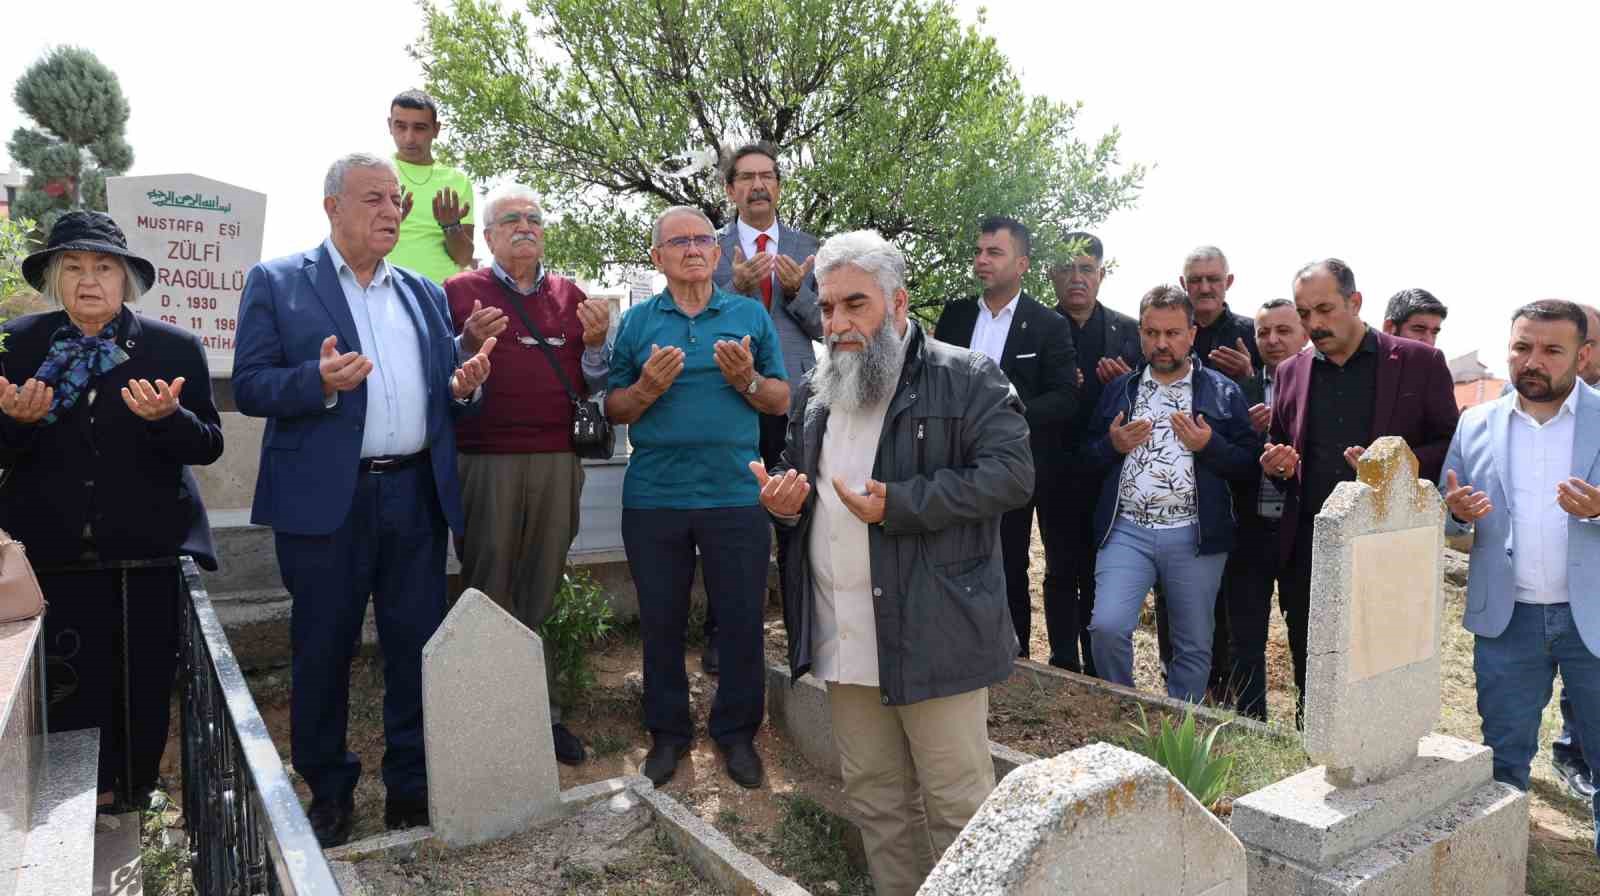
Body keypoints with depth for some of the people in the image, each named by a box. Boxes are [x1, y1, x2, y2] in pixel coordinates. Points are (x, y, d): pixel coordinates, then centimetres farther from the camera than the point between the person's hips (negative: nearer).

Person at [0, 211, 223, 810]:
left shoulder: (175, 348, 1)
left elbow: (208, 446, -3)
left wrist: (169, 416, -23)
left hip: (146, 557, 0)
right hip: (51, 556, 1)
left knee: (144, 689, 9)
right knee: (66, 693, 6)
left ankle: (135, 800, 30)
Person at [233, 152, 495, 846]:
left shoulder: (424, 293, 16)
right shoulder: (276, 283, 3)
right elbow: (249, 387, -3)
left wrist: (464, 386, -6)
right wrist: (321, 382, -22)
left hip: (417, 495, 4)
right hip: (326, 499, -3)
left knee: (417, 644, 8)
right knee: (323, 650, 8)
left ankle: (412, 785, 24)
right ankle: (328, 792, 27)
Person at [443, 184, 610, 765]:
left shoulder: (570, 296, 15)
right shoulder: (459, 292, 6)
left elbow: (590, 387, 15)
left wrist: (595, 344, -4)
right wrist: (469, 344, -15)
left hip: (558, 462, 2)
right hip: (485, 461, -2)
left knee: (541, 593, 7)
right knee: (492, 592, 2)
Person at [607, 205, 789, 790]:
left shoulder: (751, 316, 7)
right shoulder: (636, 322, 7)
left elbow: (781, 401, 6)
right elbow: (613, 411, 6)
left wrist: (747, 379, -13)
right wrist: (647, 387, -13)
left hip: (735, 494, 0)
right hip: (653, 496, 1)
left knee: (741, 619, 6)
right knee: (661, 620, 11)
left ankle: (737, 732, 25)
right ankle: (668, 732, 28)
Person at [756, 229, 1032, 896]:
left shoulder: (966, 378, -5)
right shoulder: (815, 393, 15)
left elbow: (1010, 474, -14)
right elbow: (798, 476, 25)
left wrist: (900, 505, -21)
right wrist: (783, 501, 1)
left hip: (935, 638, -6)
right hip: (844, 641, 6)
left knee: (957, 802, 5)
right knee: (873, 797, 17)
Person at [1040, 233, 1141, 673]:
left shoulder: (1129, 331, 6)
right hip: (1056, 472, -1)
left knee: (1100, 574, 8)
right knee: (1060, 572, 6)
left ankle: (1097, 670, 20)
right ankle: (1064, 666, 16)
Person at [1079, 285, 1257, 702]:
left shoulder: (1223, 392, 4)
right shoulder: (1119, 389, 11)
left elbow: (1249, 463, 1)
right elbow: (1089, 456, 12)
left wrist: (1208, 445, -15)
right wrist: (1113, 445, -8)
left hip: (1194, 536, -1)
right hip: (1126, 530, 1)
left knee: (1194, 645, 8)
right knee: (1106, 626, -13)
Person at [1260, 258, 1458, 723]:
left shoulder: (1419, 362, 1)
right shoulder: (1290, 372, 11)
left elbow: (1452, 446, 1)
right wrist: (1276, 463, -3)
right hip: (1307, 553, 3)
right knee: (1310, 690, 11)